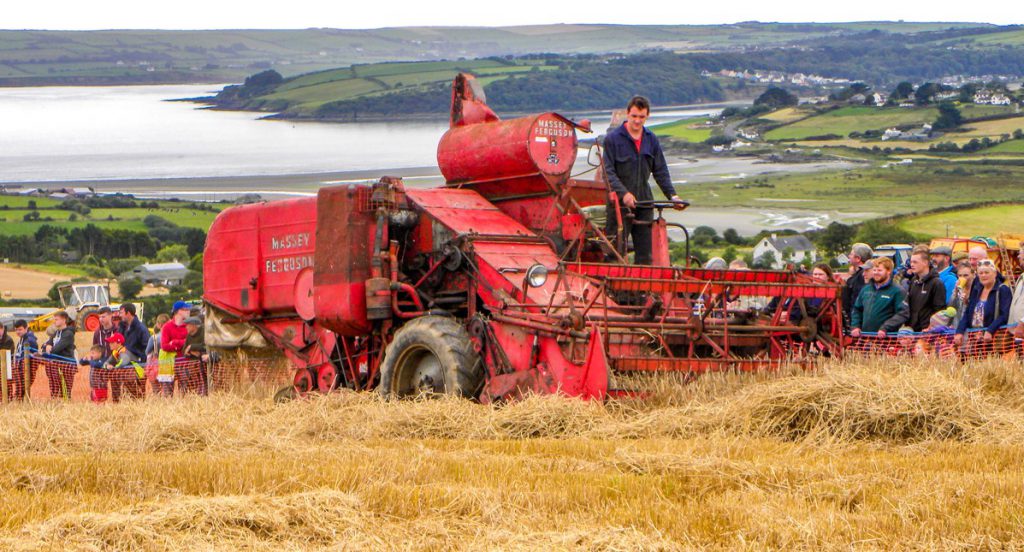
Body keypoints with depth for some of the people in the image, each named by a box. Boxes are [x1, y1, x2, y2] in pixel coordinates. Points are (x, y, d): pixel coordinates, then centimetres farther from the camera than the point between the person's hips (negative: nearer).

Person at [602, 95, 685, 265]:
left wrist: (672, 195, -1)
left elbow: (660, 171, 13)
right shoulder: (613, 139, -5)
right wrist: (624, 193, -25)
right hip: (619, 204, -5)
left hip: (644, 203, 5)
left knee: (645, 253, 4)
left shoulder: (651, 140, 10)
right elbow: (608, 172, -11)